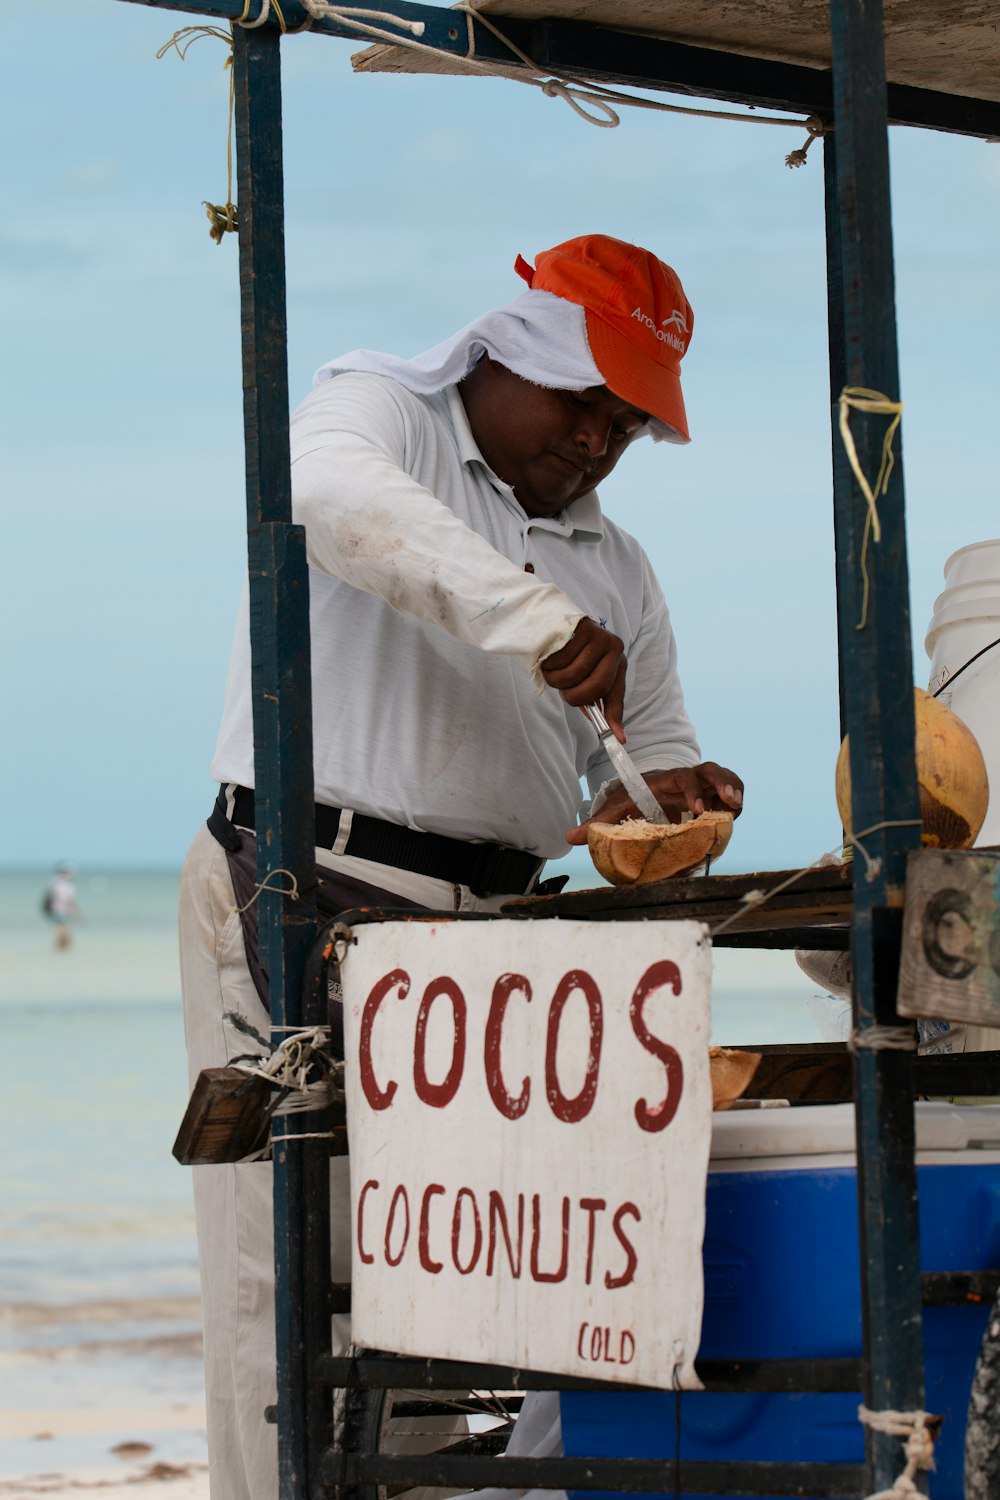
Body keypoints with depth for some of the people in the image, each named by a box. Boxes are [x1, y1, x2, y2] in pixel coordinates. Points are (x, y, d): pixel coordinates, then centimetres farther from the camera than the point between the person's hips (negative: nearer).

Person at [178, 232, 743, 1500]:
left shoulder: (617, 570, 21)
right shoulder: (382, 415, 2)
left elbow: (648, 751, 25)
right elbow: (336, 493, -23)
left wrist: (662, 790, -2)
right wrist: (535, 619, -33)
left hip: (486, 925, 6)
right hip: (307, 896, -6)